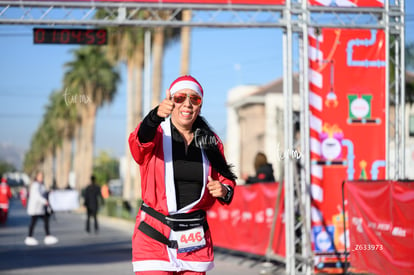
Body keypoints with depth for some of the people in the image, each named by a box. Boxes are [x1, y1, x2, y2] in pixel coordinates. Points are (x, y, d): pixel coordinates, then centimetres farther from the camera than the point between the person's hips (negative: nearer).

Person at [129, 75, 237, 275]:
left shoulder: (210, 141, 9)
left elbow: (226, 178, 20)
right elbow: (140, 140, -26)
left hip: (195, 237, 4)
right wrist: (156, 116, -47)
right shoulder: (157, 135, -2)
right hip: (154, 237, -3)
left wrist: (224, 190, -5)